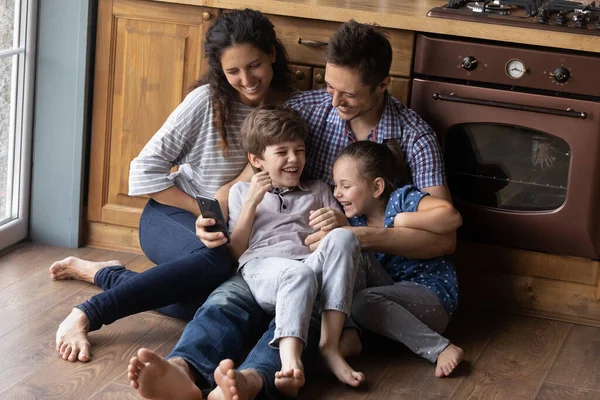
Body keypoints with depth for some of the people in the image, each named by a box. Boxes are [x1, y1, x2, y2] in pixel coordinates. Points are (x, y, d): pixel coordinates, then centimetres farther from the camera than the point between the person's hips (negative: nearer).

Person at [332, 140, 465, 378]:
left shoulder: (402, 198, -10)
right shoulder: (355, 218, 9)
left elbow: (451, 217, -25)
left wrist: (400, 220, -20)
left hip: (432, 295, -7)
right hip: (394, 294, 7)